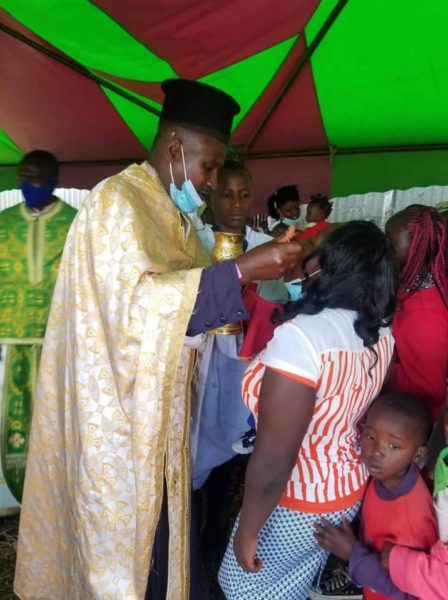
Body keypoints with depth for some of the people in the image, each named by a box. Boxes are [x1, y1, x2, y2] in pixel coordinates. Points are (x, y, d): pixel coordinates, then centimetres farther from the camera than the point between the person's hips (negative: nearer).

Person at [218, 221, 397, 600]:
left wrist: (247, 530, -15)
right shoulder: (382, 334, -7)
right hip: (349, 491, 7)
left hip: (296, 503, -7)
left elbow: (273, 460, -30)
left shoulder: (301, 335, -33)